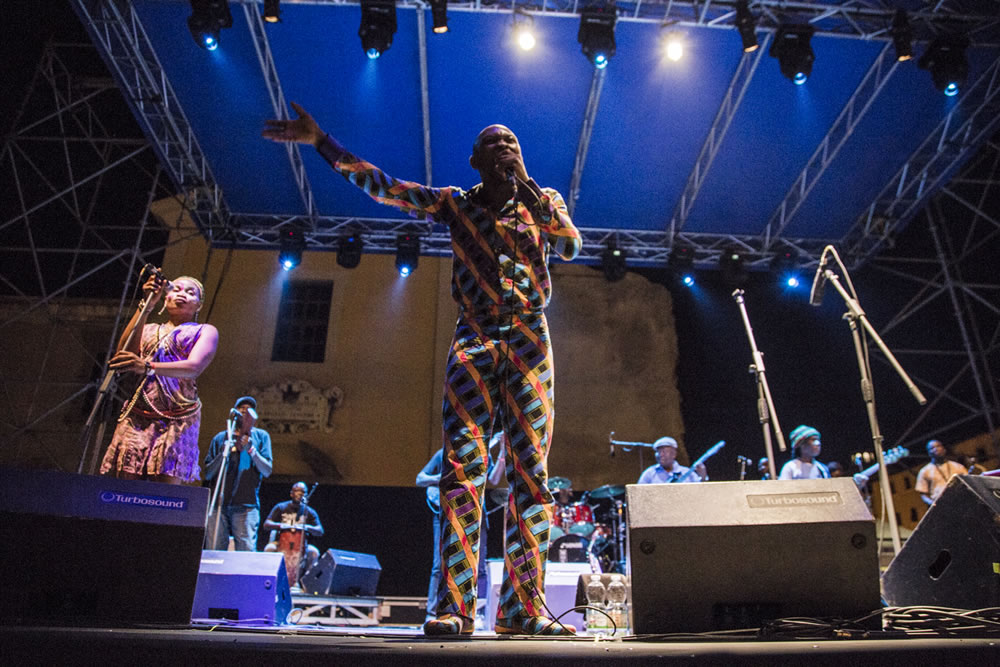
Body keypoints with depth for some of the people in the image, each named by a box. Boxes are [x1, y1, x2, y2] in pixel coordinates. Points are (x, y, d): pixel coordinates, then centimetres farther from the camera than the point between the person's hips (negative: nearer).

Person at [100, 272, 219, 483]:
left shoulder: (205, 331, 12)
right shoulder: (149, 330, 24)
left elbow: (194, 367, -8)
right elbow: (125, 351, 2)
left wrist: (148, 366, -25)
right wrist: (147, 304, -1)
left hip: (177, 418, -3)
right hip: (136, 416, 4)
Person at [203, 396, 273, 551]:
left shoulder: (261, 436, 12)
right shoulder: (221, 438, 15)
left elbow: (267, 471, 0)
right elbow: (207, 474, 9)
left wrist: (251, 450, -14)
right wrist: (222, 454, -7)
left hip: (246, 505, -2)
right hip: (218, 503, 2)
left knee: (247, 552, -11)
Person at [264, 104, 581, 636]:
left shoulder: (543, 201, 17)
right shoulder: (455, 204, 15)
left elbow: (570, 247, 0)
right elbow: (381, 185, 13)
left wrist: (529, 189, -1)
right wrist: (321, 141, 10)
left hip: (529, 341, 1)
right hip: (473, 339, 0)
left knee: (531, 474, -6)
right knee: (462, 465, -12)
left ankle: (523, 608, -3)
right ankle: (454, 606, -11)